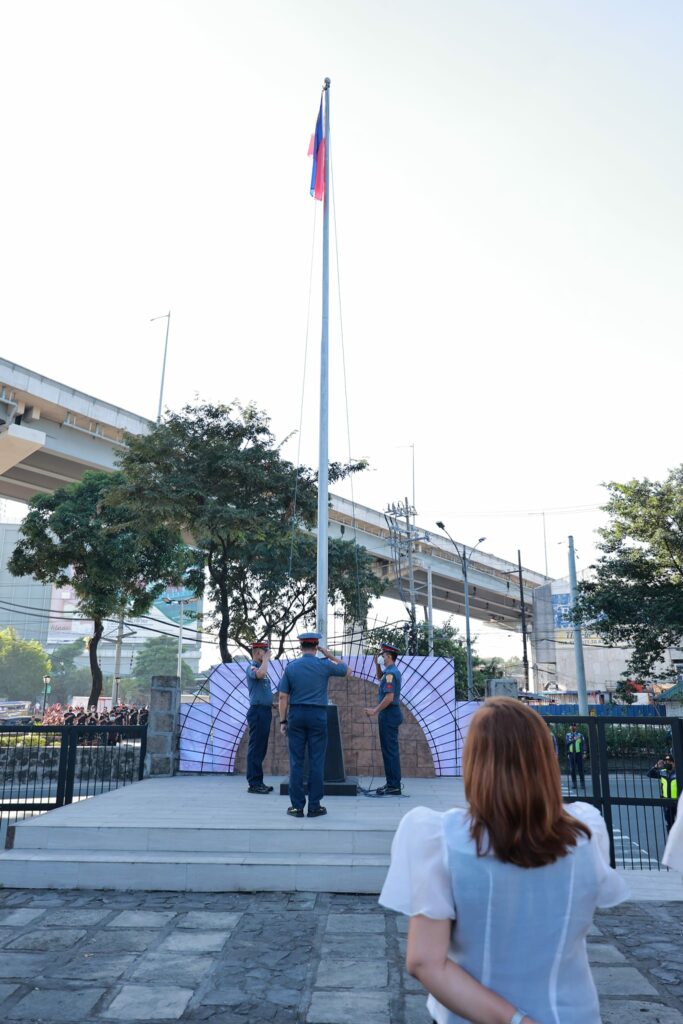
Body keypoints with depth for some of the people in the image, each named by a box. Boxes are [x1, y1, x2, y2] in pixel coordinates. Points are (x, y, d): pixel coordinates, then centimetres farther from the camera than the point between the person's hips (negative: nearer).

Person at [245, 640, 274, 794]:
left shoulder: (261, 667, 18)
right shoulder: (252, 667, -9)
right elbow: (260, 674, -34)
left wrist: (272, 703, 16)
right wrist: (266, 659, -19)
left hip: (265, 711, 9)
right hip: (257, 711, -9)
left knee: (261, 749, 12)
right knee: (256, 748, -6)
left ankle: (258, 782, 17)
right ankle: (254, 784, -3)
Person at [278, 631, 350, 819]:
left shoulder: (290, 667, 1)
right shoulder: (324, 665, -2)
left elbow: (283, 697, 0)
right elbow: (348, 671, 15)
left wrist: (283, 721, 6)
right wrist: (330, 655, 16)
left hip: (296, 715, 1)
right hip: (318, 715, -1)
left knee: (296, 761, 5)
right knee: (316, 761, 3)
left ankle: (297, 806, 7)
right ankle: (314, 806, 6)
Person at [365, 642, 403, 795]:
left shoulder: (390, 673, -18)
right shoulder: (393, 671, 14)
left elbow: (389, 697, -24)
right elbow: (380, 678, 35)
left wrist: (375, 711, -16)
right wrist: (377, 665, 20)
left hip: (389, 715, -10)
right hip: (391, 714, 10)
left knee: (390, 750, -6)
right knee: (389, 749, 14)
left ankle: (394, 787, -2)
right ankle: (392, 784, 20)